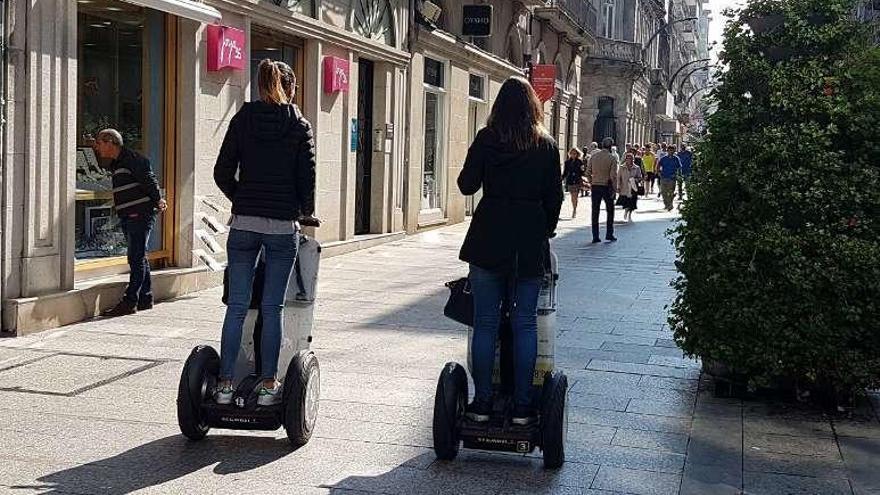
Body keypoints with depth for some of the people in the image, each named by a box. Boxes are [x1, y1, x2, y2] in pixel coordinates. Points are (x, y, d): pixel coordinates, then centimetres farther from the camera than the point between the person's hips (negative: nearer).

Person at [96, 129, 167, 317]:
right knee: (138, 258, 13)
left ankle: (130, 302, -8)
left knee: (136, 258, -8)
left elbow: (148, 178, -16)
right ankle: (145, 299, 20)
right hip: (128, 217, 10)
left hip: (140, 215, -10)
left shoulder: (131, 158, -11)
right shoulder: (116, 164, 19)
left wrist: (157, 200, -11)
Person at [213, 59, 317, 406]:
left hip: (244, 222, 2)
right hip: (283, 225, -1)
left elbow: (222, 173, 3)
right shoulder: (299, 126, 1)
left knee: (237, 306, 4)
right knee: (272, 307, 3)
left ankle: (226, 384, 5)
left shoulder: (243, 119, 5)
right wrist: (306, 211, 15)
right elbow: (307, 178, -2)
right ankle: (268, 385, 7)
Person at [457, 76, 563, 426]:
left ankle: (482, 402, 7)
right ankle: (522, 407, 6)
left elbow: (467, 185, -2)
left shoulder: (486, 139, -2)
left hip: (489, 239, -1)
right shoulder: (546, 145, 3)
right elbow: (555, 196, 4)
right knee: (525, 324, 5)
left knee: (485, 322, 5)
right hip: (530, 243, 1)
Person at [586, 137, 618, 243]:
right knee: (610, 211, 12)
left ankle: (595, 236, 6)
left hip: (595, 186, 3)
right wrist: (615, 189, -6)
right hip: (607, 186, -3)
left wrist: (591, 183, 13)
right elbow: (613, 176, -13)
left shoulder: (593, 156, 2)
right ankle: (609, 234, 10)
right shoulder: (611, 158, -9)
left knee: (595, 212, 7)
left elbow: (588, 172, 3)